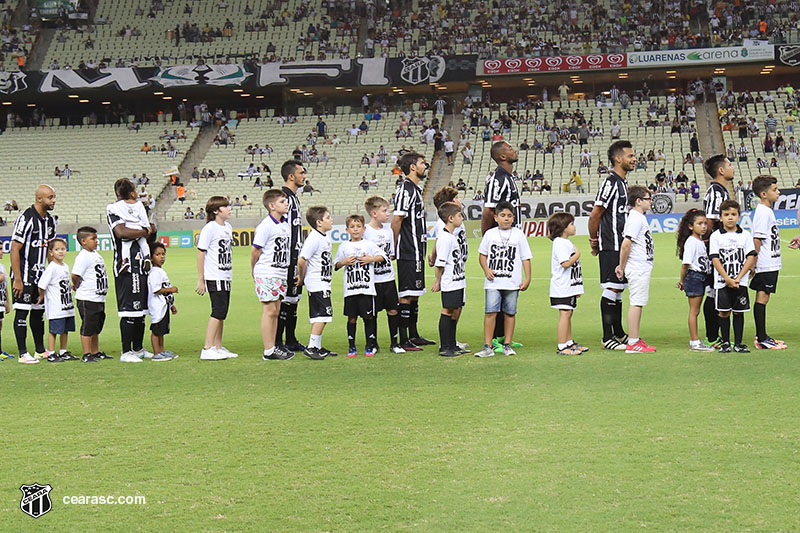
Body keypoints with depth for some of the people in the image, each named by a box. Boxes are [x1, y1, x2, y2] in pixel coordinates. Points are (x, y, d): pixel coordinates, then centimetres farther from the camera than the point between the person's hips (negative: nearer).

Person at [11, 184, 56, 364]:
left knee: (39, 311, 13)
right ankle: (23, 354, 1)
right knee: (22, 312, -3)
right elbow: (15, 249, -17)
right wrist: (17, 279, -19)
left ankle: (41, 351, 21)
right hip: (24, 274, -8)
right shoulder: (26, 218, -16)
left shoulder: (49, 221, 10)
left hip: (40, 273, 8)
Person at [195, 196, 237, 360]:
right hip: (214, 277, -8)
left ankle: (218, 347, 18)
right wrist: (200, 280, -11)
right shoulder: (209, 228, -11)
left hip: (226, 277, 8)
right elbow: (201, 253, -10)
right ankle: (207, 349, -9)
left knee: (222, 312, 11)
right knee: (218, 311, -12)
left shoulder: (228, 227, 13)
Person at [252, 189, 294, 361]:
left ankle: (273, 346, 18)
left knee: (276, 311, 12)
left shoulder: (285, 224, 11)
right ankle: (269, 351, -3)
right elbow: (256, 250, -11)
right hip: (266, 274, -8)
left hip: (281, 273, 8)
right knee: (269, 310, -6)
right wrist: (254, 271, 0)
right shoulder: (266, 225, -15)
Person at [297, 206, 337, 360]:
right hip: (317, 284, -9)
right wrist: (302, 278, -5)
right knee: (323, 315, -12)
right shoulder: (314, 238, -18)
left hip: (324, 283, 9)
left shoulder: (326, 237, 12)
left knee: (320, 316, 13)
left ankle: (318, 347, 20)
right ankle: (311, 347, -9)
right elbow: (301, 260, -20)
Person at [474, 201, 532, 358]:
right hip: (493, 282, 0)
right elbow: (482, 254, 14)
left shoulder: (518, 234, 5)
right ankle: (487, 347, -5)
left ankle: (507, 345, 17)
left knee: (510, 313, 6)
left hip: (512, 282, 1)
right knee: (491, 311, -8)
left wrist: (527, 279, 2)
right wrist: (486, 270, -3)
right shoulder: (490, 234, 6)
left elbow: (525, 258, 7)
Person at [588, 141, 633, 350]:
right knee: (611, 288, -7)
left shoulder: (622, 182, 16)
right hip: (610, 246, -10)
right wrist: (594, 242, -7)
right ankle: (608, 337, -4)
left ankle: (619, 333, 24)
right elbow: (595, 215, -16)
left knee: (619, 288, 15)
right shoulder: (610, 183, -15)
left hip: (621, 245, 10)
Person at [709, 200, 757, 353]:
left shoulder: (745, 235, 3)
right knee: (724, 312, 2)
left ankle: (738, 343, 10)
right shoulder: (716, 236, 1)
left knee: (738, 312, 5)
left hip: (740, 282, 1)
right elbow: (715, 260, -5)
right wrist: (728, 279, -13)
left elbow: (751, 258, -2)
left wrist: (738, 278, -11)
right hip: (722, 282, -1)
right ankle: (725, 343, 12)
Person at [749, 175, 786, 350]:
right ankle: (761, 339, -6)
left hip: (770, 263, 10)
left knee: (762, 297, 13)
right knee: (762, 298, -7)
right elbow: (757, 239, -19)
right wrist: (755, 261, -19)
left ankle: (761, 336, 18)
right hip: (765, 264, -10)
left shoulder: (767, 210, 16)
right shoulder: (763, 212, -15)